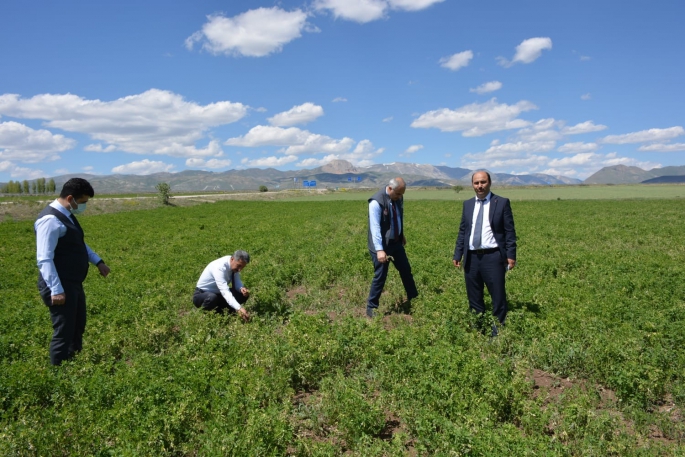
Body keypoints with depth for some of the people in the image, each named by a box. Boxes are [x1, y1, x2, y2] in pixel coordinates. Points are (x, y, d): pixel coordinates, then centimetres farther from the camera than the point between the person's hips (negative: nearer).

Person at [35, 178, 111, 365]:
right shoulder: (51, 220, -21)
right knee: (64, 334, 0)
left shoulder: (67, 216, 11)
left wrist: (98, 261, 19)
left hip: (73, 284, 11)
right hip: (59, 287, -11)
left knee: (78, 328, 21)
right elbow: (45, 259, -25)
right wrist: (56, 290, -27)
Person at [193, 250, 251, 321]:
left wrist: (241, 288, -27)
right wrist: (239, 308, -55)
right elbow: (225, 291, -44)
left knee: (243, 294, -11)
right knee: (212, 298, -41)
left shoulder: (235, 265, -11)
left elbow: (236, 282, -1)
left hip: (218, 293, 7)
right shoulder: (219, 267, -34)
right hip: (202, 294, -7)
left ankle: (218, 310, 0)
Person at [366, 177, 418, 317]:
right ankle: (371, 307, 16)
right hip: (381, 245, -7)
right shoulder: (376, 202, -24)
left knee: (406, 270, 17)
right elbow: (375, 227, -28)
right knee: (380, 276, -1)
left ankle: (412, 299, 38)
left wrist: (402, 235, 22)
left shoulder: (398, 198, -2)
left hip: (396, 242, 7)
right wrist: (379, 250, -34)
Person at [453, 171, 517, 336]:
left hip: (493, 257, -4)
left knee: (498, 297, 0)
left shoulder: (502, 203, 0)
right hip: (472, 257, 4)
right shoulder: (467, 204, 12)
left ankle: (498, 333, 13)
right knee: (474, 298, 12)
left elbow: (510, 231, -2)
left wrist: (511, 255, -9)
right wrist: (457, 255, 7)